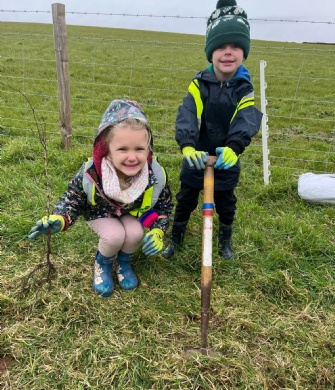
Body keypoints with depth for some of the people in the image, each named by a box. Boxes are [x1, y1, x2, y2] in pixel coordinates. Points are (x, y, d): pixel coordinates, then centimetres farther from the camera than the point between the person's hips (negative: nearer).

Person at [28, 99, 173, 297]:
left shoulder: (156, 175, -30)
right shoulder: (91, 173, -35)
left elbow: (164, 205, -10)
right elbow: (73, 198, -17)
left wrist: (158, 231, -25)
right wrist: (59, 219, -38)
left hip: (134, 212, 2)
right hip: (100, 212, -1)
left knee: (135, 233, -28)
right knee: (115, 236, -29)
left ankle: (124, 262, 9)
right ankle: (103, 264, 8)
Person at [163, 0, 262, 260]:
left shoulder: (244, 89, -9)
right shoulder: (199, 84, -12)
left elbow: (247, 122, -26)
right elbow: (187, 116, -27)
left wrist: (234, 147, -46)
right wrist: (187, 146, -46)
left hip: (226, 161, 1)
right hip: (195, 158, 0)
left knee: (226, 205, 17)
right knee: (185, 202, 13)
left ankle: (226, 241, 42)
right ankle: (176, 239, 36)